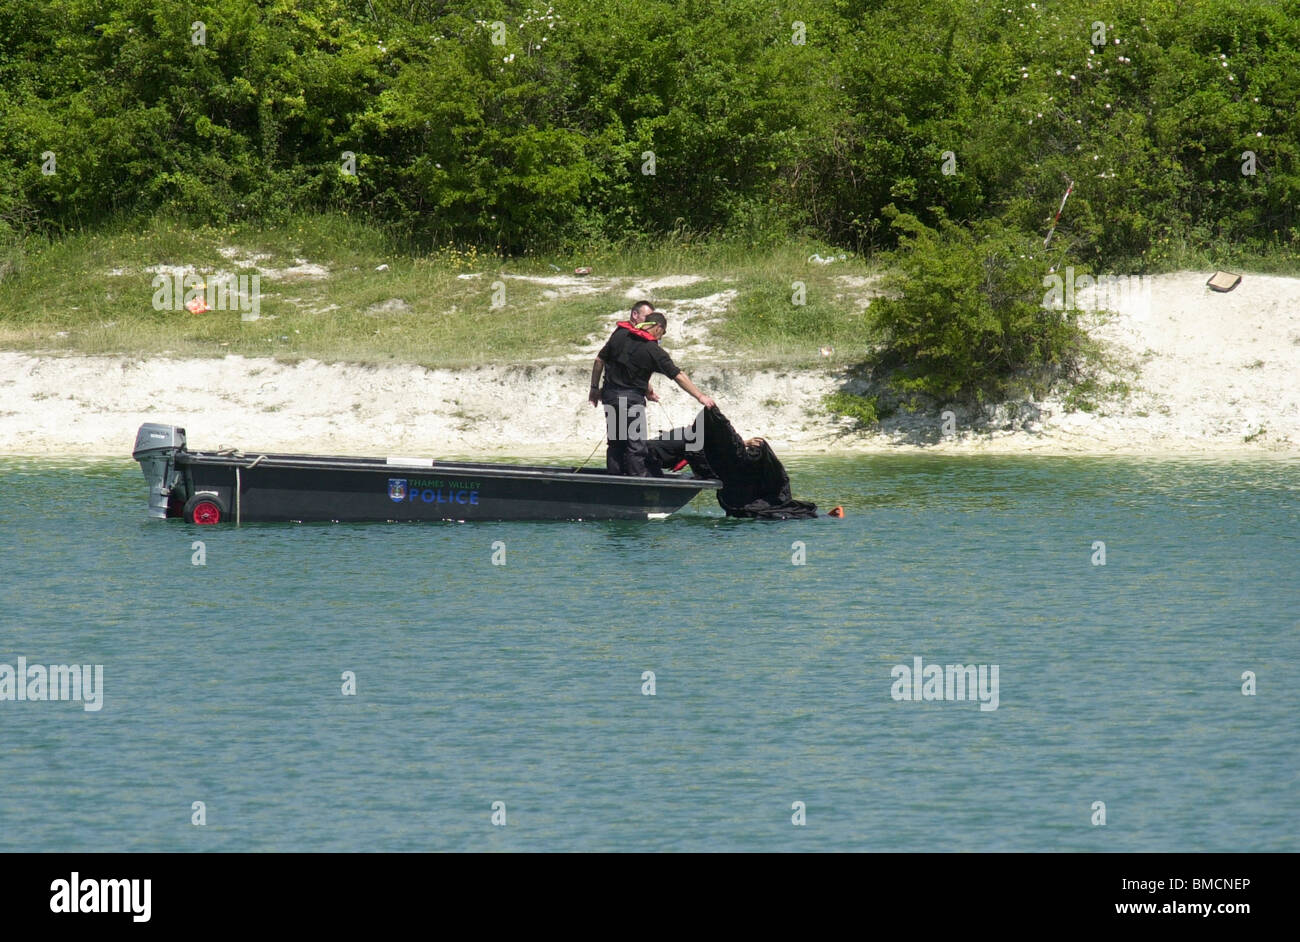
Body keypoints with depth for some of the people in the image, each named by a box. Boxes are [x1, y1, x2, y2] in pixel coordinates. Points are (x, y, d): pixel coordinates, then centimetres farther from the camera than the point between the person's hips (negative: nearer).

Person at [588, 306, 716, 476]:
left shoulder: (619, 334, 4)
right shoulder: (653, 350, -10)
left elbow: (600, 360, 9)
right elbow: (678, 376, -9)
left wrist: (595, 388, 18)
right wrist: (700, 397, -6)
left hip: (609, 394, 6)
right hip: (631, 398, -6)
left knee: (615, 442, 12)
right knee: (637, 444, -2)